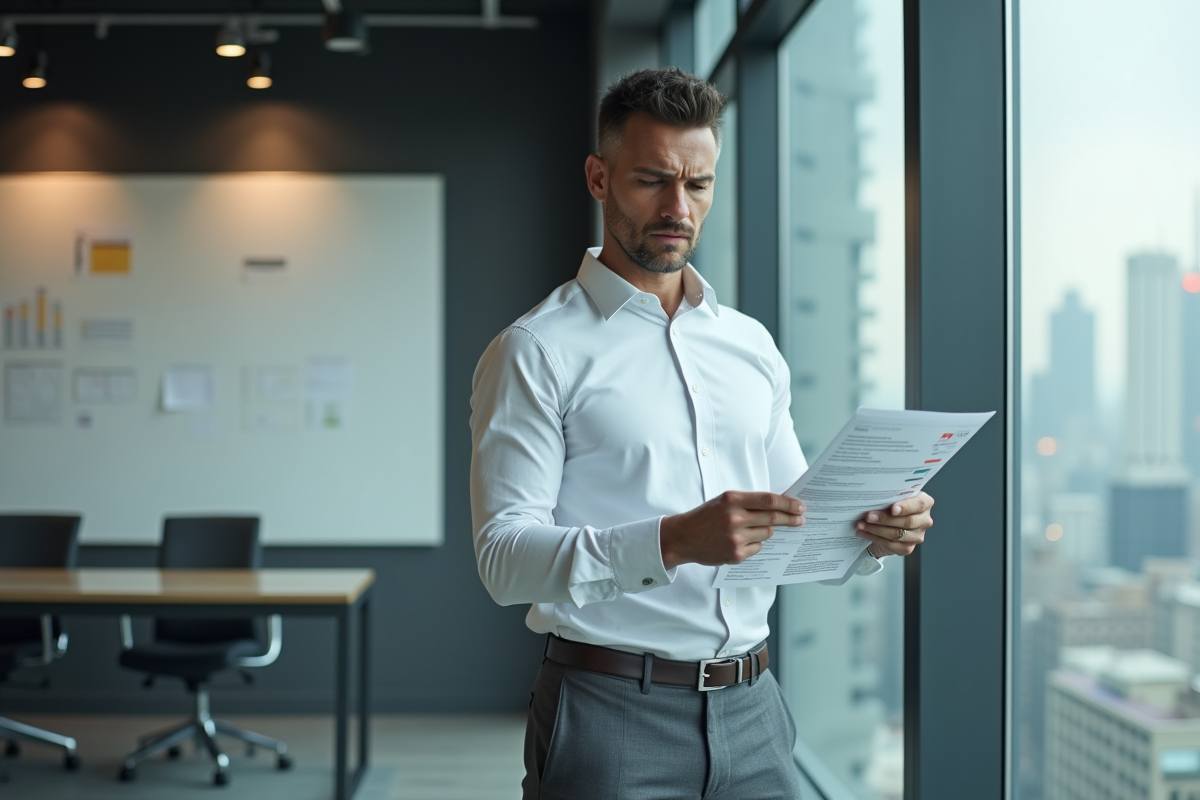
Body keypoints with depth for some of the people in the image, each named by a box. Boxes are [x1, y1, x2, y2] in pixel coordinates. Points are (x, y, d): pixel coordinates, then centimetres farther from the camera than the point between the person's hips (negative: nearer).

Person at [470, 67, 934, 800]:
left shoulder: (753, 346, 13)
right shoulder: (537, 352, -5)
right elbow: (506, 557, -15)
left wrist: (870, 538, -6)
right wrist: (674, 541, -28)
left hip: (751, 712, 5)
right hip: (613, 716, -5)